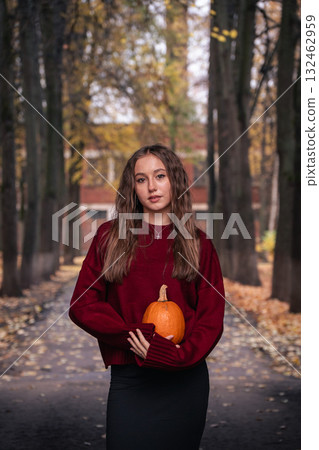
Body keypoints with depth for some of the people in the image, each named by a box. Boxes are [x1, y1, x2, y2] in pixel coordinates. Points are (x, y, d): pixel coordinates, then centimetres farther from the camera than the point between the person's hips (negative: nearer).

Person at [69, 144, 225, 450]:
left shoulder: (198, 243, 4)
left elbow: (212, 315, 0)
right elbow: (82, 304, -1)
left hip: (184, 378, 1)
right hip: (128, 377, 0)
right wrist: (133, 336, -14)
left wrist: (179, 355, -18)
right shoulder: (111, 236, 4)